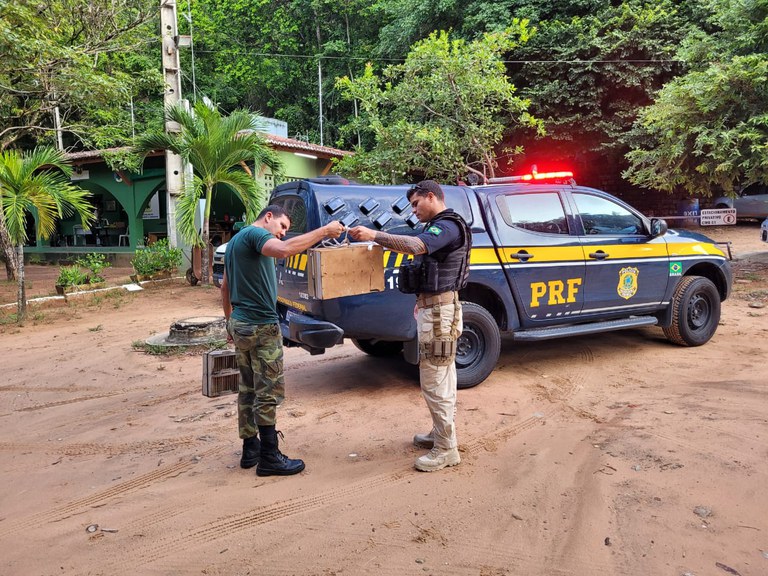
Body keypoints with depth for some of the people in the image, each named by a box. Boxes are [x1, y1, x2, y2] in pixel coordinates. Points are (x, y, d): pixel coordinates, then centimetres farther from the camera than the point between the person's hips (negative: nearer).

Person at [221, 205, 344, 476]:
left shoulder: (236, 240, 20)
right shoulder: (255, 233, -11)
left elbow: (225, 286, 25)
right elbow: (284, 250, -33)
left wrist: (230, 321, 30)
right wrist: (324, 231, -29)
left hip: (240, 324, 10)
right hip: (261, 326, -10)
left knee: (249, 390, 15)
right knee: (268, 393, -3)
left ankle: (250, 449, 24)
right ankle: (269, 458, 4)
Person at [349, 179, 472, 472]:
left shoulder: (447, 226, -17)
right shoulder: (440, 227, 18)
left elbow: (415, 245, -34)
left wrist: (374, 235, -33)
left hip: (438, 310, -11)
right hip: (436, 307, 11)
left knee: (434, 380, -6)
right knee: (442, 377, 18)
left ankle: (446, 450, 3)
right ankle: (442, 434, 31)